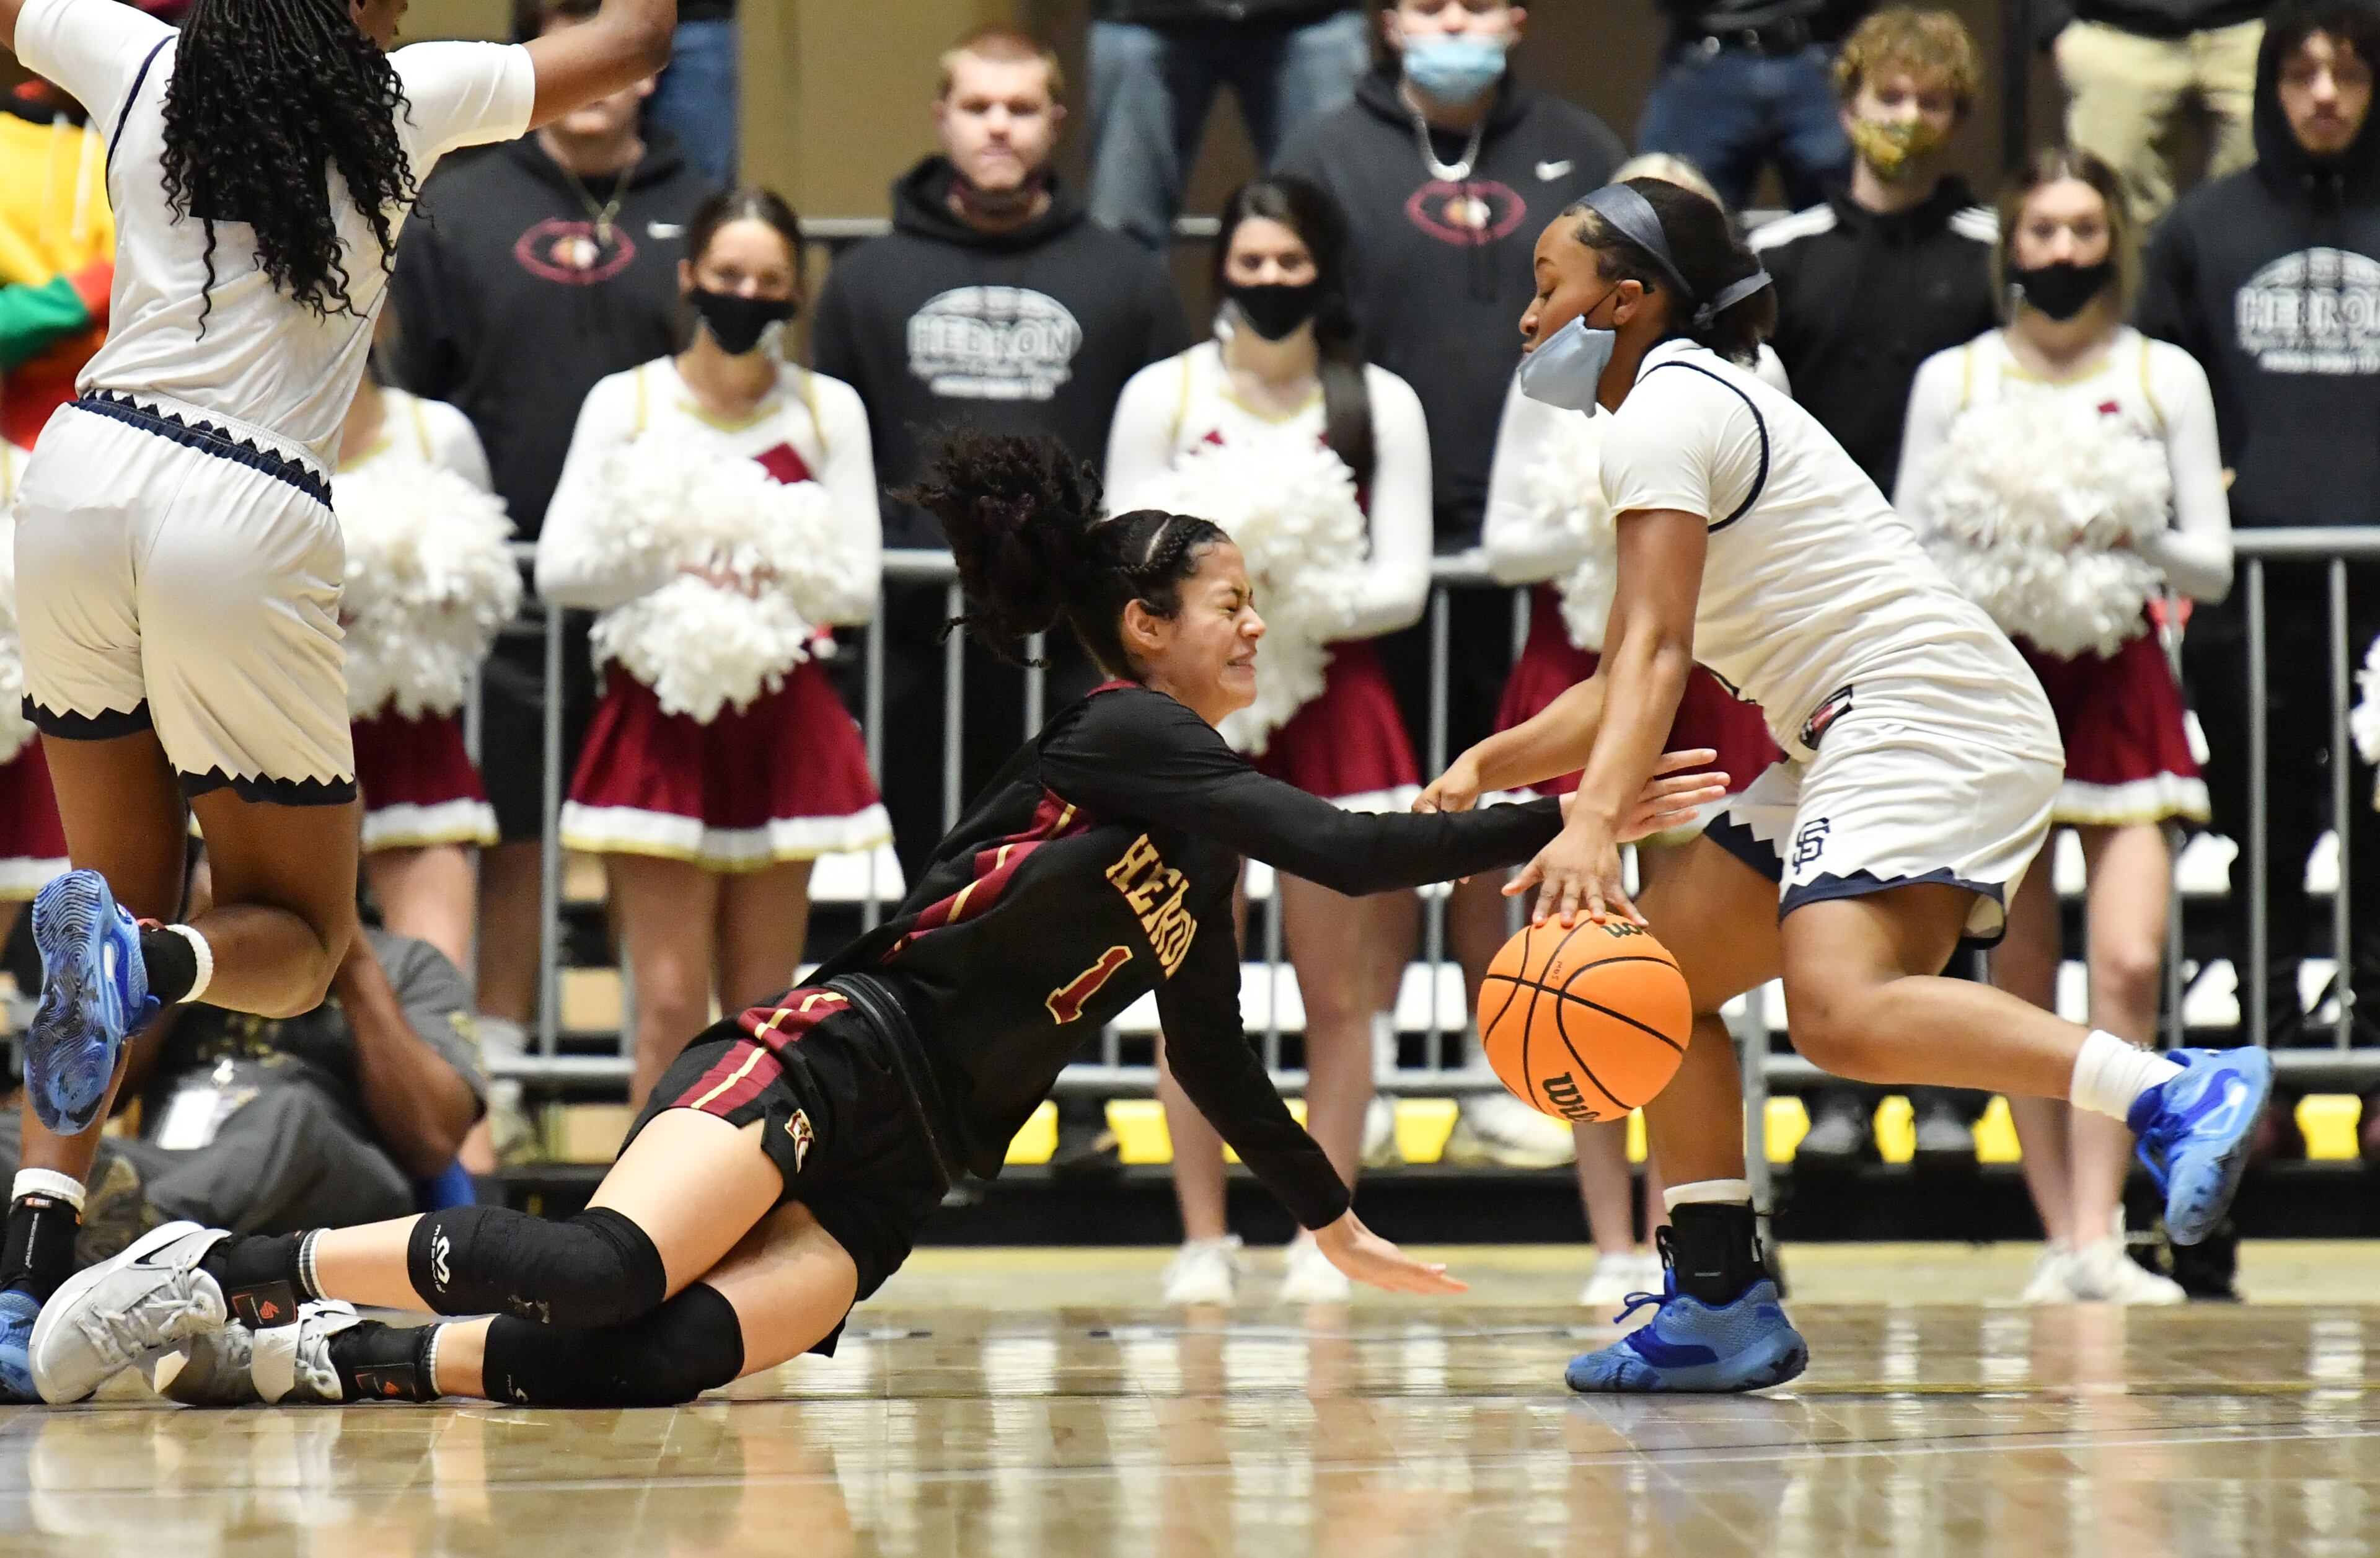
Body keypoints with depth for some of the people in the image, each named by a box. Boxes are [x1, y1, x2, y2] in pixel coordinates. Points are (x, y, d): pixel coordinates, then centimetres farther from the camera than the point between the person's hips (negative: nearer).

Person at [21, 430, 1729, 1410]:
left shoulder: (1203, 859, 23)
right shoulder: (1120, 736, -4)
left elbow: (1218, 1061, 36)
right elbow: (1349, 851, -14)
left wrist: (1338, 1223, 42)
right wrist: (1572, 817, -10)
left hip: (888, 1181, 7)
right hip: (832, 1058, -7)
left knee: (642, 1366, -23)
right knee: (609, 1266, -33)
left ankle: (317, 1357, -16)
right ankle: (222, 1271, -23)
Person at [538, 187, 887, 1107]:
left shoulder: (827, 410, 5)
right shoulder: (628, 403, 2)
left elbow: (858, 587, 1)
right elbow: (560, 569, -4)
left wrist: (770, 571, -15)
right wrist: (678, 557, -14)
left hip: (782, 727, 2)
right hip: (660, 723, -1)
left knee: (762, 1012, 5)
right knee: (671, 1006, -7)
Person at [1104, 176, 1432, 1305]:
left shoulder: (1379, 404, 5)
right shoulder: (1162, 395, 5)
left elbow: (1402, 585, 0)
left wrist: (1303, 606, -16)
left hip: (1331, 704, 0)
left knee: (1336, 989, 1)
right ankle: (1202, 1240, 5)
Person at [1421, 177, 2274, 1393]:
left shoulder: (1665, 410, -6)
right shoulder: (1694, 406, 25)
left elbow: (1656, 648, -20)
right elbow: (1624, 686, 26)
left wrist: (1593, 822, -31)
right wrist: (1488, 766, 13)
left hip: (1929, 712, -11)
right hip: (1857, 738, 11)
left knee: (1842, 1010, -29)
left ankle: (2176, 1094, -34)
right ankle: (1721, 1309, 10)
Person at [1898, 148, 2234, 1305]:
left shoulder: (2164, 376, 7)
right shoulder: (1952, 379, 8)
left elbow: (2212, 565, 5)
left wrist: (2137, 537, -13)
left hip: (2119, 682, -1)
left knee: (2129, 960, -15)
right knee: (2021, 973, 1)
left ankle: (2096, 1237, -15)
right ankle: (2060, 1234, 7)